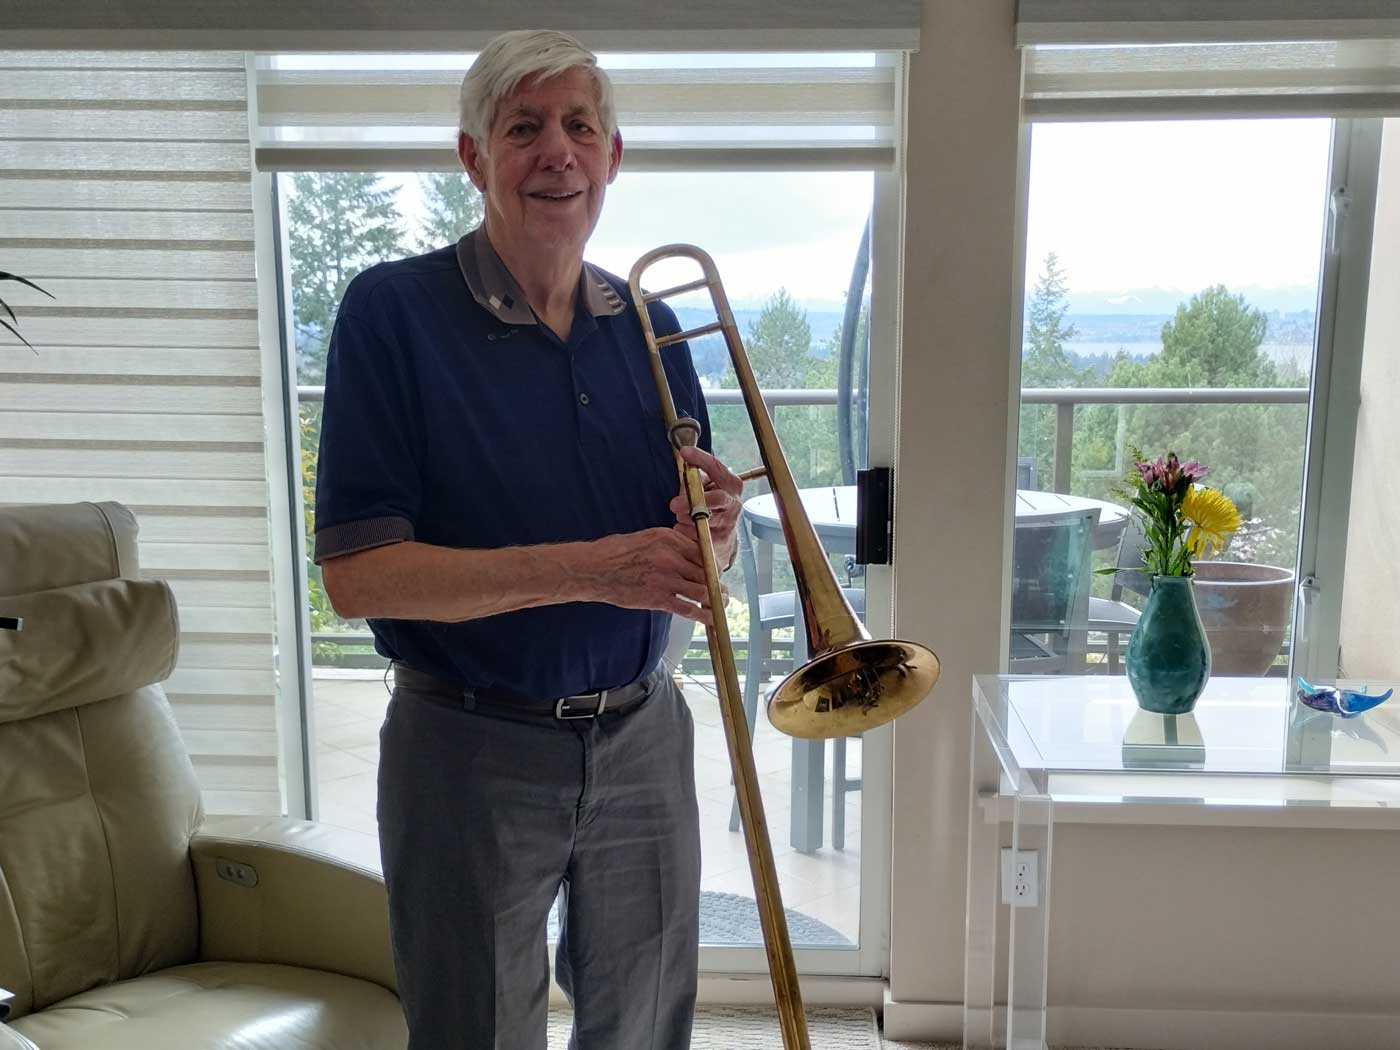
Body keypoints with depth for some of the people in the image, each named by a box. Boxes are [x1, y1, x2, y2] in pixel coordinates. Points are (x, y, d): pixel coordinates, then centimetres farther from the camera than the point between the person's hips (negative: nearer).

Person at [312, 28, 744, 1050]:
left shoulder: (648, 326, 5)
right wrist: (591, 567, -25)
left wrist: (713, 531, -15)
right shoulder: (392, 311, -10)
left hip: (641, 738, 5)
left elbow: (690, 567, 9)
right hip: (473, 754, -4)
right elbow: (355, 574, -17)